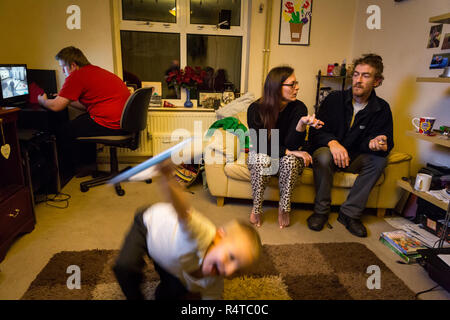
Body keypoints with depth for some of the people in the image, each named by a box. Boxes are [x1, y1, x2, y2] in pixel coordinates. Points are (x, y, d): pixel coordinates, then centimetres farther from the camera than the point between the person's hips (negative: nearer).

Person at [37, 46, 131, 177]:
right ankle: (89, 163, 34)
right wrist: (64, 99, 28)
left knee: (65, 132, 9)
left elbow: (56, 106, -5)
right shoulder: (94, 70, 20)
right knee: (80, 121, 27)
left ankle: (82, 167, 28)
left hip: (109, 126, -9)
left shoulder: (76, 76, -8)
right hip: (124, 121, 10)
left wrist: (42, 101, 16)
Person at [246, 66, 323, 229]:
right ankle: (256, 208, -15)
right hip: (262, 156, 0)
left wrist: (301, 125, -40)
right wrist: (288, 151, -24)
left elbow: (292, 145, -21)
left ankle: (284, 208, -13)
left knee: (290, 160, -33)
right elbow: (258, 144, -18)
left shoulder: (299, 108, -13)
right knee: (260, 158, -34)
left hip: (288, 157, 1)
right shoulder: (255, 109, -14)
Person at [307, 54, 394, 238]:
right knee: (323, 156, -35)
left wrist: (375, 143, -30)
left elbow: (387, 142, -3)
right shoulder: (335, 99, -6)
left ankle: (350, 213, -17)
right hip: (328, 152, -2)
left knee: (380, 160, -26)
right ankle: (321, 211, -17)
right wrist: (332, 142, -34)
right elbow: (315, 133, -12)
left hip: (354, 158, 3)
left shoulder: (382, 109, -1)